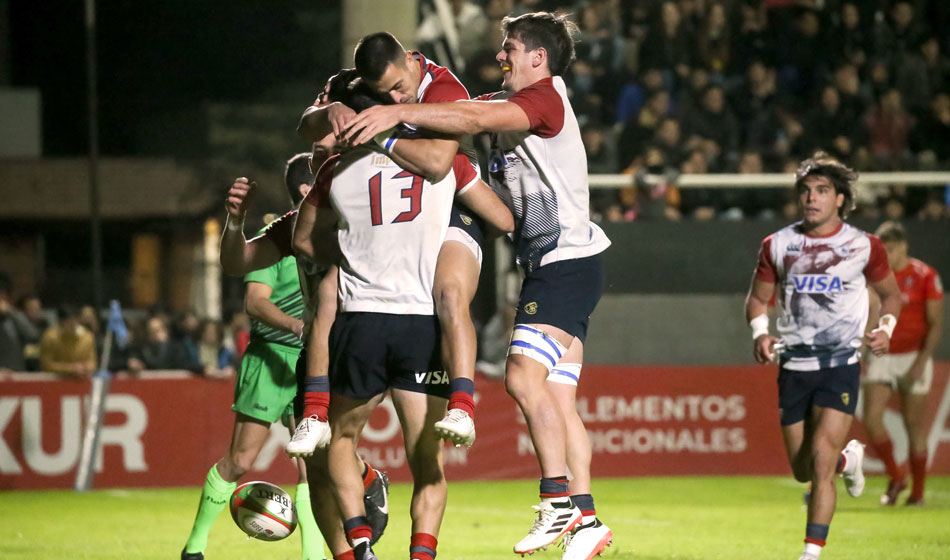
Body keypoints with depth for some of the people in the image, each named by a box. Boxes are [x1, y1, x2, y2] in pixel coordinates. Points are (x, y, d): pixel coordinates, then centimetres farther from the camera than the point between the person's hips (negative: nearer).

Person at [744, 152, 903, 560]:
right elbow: (757, 298, 13)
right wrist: (760, 333, -7)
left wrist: (886, 328, -6)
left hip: (841, 365, -3)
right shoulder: (777, 245, 3)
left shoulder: (864, 246, -1)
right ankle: (849, 458, 43)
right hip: (794, 367, 3)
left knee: (820, 460, -18)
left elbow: (890, 294, 13)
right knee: (802, 471, 9)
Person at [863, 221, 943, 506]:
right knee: (871, 418, -12)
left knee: (914, 425, -1)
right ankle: (895, 477, 8)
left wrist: (921, 362, -17)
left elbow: (936, 324, -7)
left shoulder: (925, 276, -7)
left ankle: (917, 492, 11)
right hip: (881, 356, 3)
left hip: (913, 357, -3)